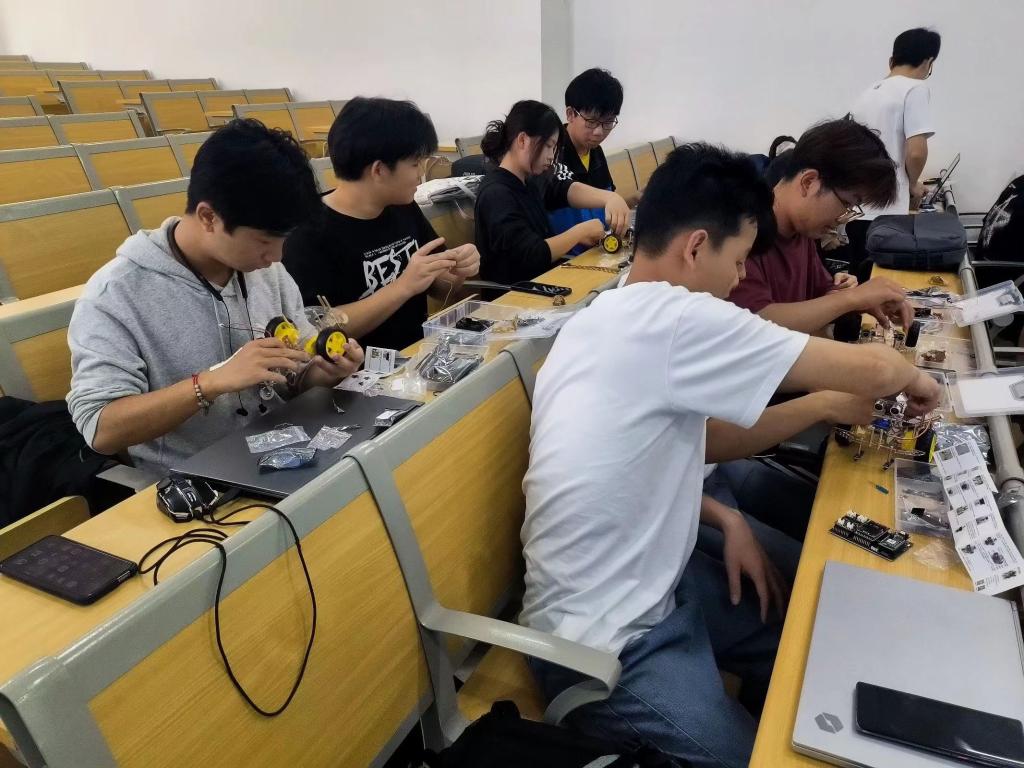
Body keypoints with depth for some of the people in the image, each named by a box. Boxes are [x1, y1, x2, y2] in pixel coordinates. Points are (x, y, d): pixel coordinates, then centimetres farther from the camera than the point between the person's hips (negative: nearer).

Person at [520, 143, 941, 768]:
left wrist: (826, 404, 2)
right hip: (606, 644, -9)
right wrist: (910, 377, 4)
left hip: (651, 582, 9)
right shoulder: (671, 318, -27)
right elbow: (872, 369, -19)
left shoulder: (618, 315, 3)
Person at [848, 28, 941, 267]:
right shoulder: (916, 89, -4)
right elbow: (915, 152, -15)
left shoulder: (867, 92, 16)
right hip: (886, 212, -7)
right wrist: (913, 185, 5)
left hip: (855, 210, 7)